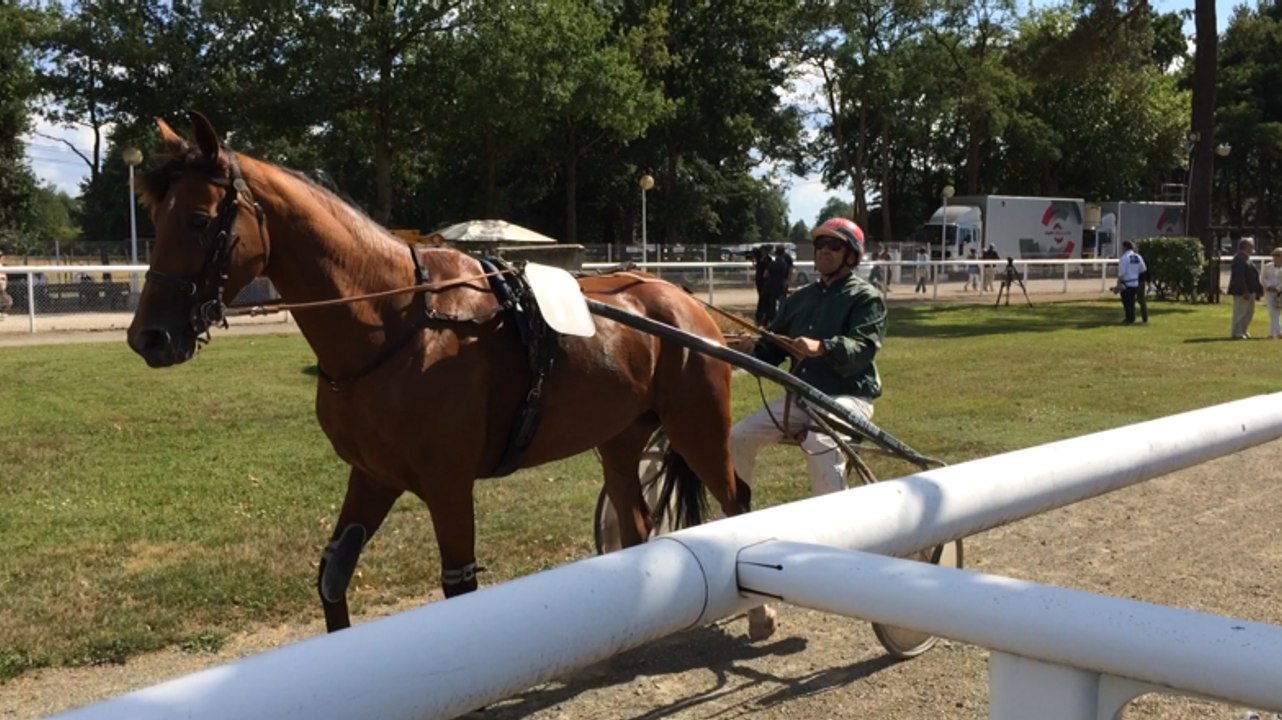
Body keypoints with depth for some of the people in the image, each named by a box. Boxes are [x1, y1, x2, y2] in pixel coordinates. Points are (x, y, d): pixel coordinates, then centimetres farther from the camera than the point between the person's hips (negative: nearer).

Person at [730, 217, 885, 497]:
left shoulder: (866, 297, -5)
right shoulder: (800, 298, 15)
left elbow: (864, 348, -21)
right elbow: (774, 346, 13)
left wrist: (822, 348, -40)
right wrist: (753, 351, -12)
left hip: (847, 396, -7)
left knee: (819, 444, -37)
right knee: (738, 437, 0)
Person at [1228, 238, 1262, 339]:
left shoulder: (1247, 259, 16)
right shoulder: (1239, 259, -16)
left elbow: (1254, 276, 21)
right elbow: (1239, 277, -23)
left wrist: (1259, 289, 18)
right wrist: (1244, 291, -26)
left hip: (1250, 291, 10)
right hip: (1241, 292, -10)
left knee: (1249, 312, 15)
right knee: (1240, 312, -6)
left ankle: (1243, 331, 25)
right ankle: (1236, 333, -1)